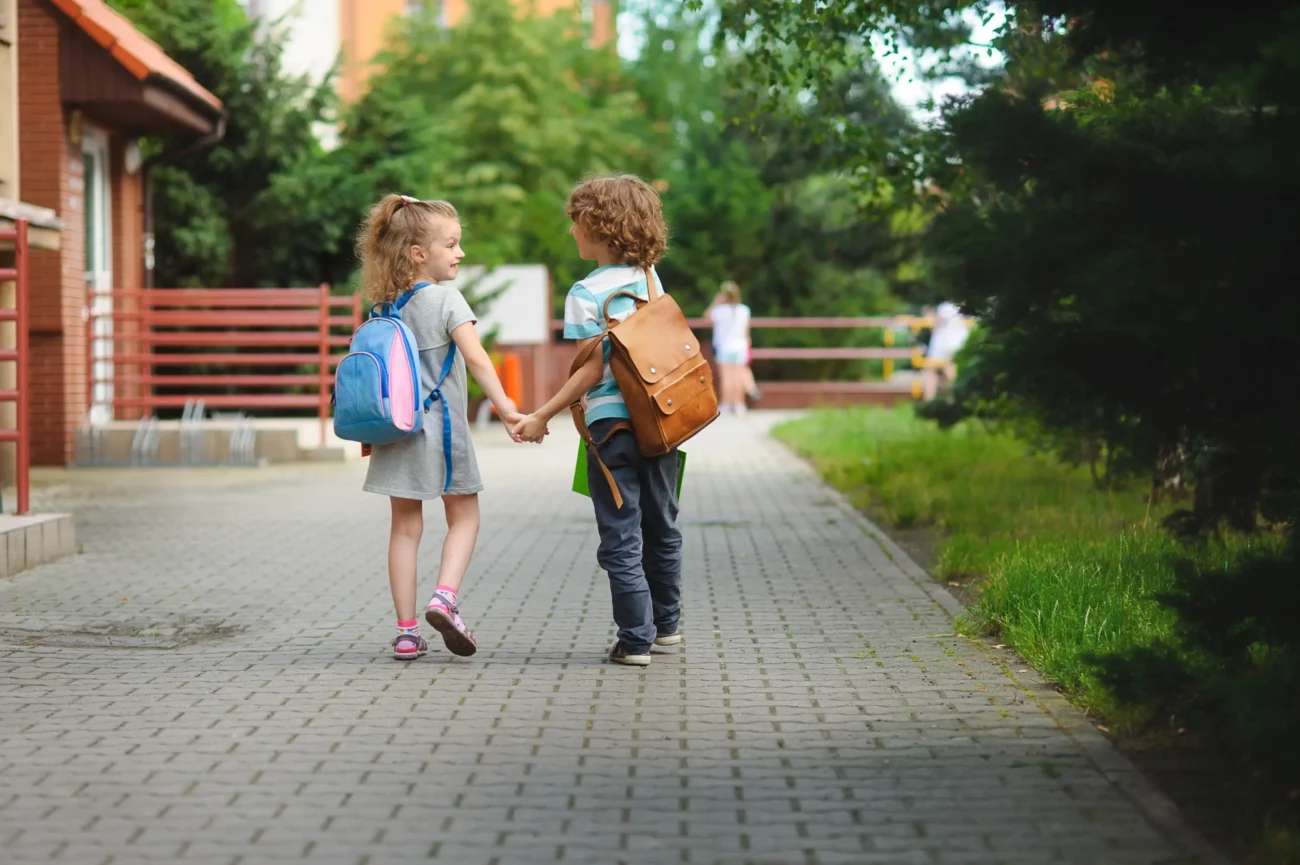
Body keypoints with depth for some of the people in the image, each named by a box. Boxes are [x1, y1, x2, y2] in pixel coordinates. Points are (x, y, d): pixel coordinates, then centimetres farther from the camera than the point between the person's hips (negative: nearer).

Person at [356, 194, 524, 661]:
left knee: (406, 526, 8)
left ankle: (406, 630, 6)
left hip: (397, 430, 5)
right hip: (441, 429, -5)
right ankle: (445, 597, -12)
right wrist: (505, 407, -21)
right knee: (464, 518, 10)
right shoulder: (446, 299, -10)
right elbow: (476, 358, -19)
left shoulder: (384, 306, 7)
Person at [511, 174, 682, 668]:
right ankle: (666, 624, 29)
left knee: (621, 540, 0)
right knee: (661, 527, 18)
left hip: (612, 424, -6)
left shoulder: (586, 294, -11)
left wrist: (541, 417, -10)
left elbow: (592, 370, -15)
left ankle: (635, 641, 1)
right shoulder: (652, 280, 7)